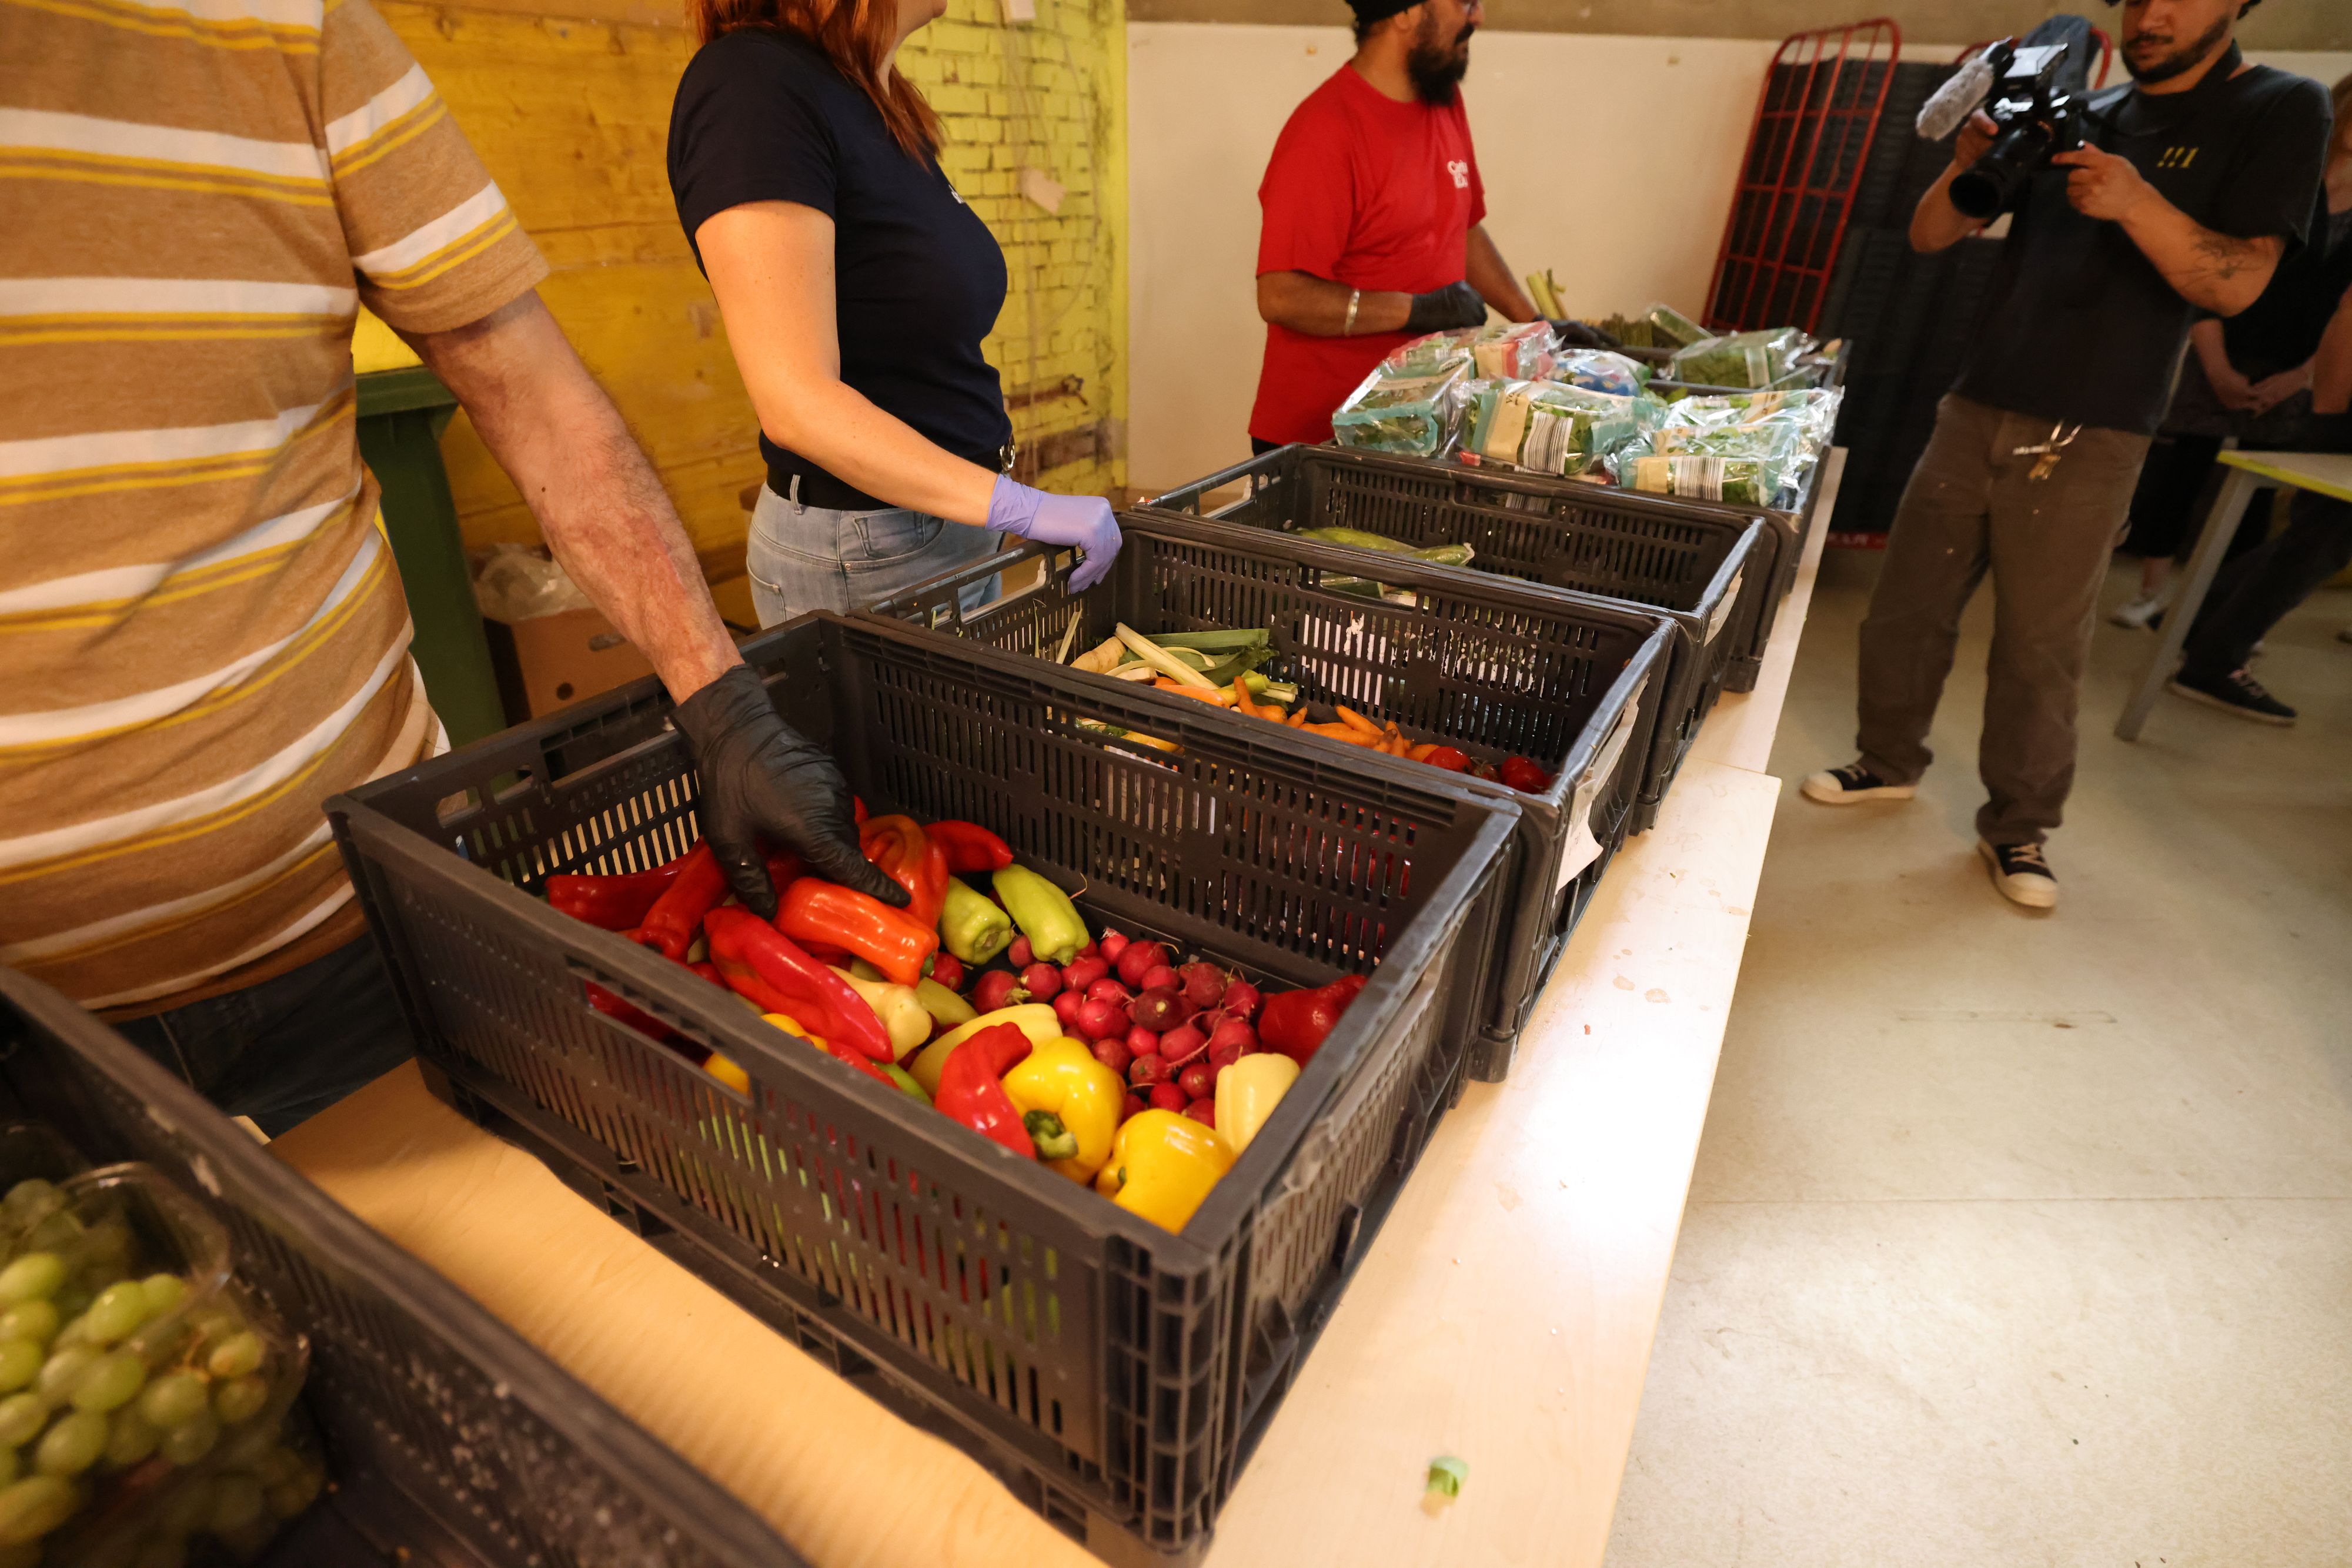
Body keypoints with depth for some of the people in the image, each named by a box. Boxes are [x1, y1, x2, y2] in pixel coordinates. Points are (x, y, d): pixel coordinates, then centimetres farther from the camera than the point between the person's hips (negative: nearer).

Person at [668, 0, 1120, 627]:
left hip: (956, 524, 9)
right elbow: (797, 401, -23)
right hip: (863, 554, -8)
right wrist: (1024, 506, -27)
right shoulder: (751, 86, -16)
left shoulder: (883, 105, 11)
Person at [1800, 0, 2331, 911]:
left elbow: (2238, 283, -9)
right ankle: (1890, 763, 25)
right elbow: (1929, 236, 10)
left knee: (2041, 646, -1)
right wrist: (1970, 160, -11)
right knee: (1905, 607, 6)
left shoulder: (2280, 112, 1)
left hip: (2086, 439, -4)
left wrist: (2136, 202, -24)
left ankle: (2018, 828, 13)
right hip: (1977, 412, 4)